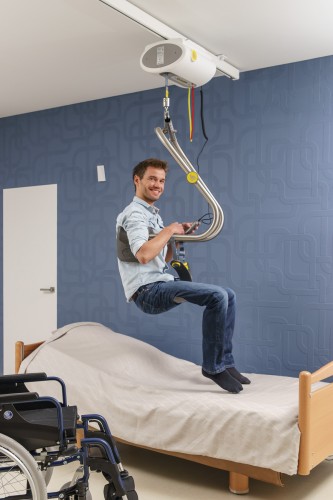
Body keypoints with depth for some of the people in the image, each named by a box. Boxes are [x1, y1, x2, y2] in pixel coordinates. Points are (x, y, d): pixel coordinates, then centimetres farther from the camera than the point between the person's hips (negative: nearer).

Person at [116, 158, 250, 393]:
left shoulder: (152, 214, 22)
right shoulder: (135, 213, -9)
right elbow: (143, 255, -27)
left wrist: (178, 237, 10)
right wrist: (169, 230, -15)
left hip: (161, 284, 10)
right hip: (147, 290, -10)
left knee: (228, 295, 5)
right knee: (217, 296, -25)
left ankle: (225, 362, 8)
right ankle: (213, 366, -11)